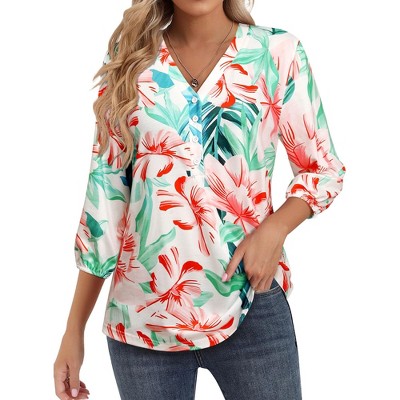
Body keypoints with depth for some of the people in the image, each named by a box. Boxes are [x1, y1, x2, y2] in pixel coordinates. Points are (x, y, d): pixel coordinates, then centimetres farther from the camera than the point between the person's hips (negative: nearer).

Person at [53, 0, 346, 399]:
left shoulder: (277, 51, -1)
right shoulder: (129, 56, 2)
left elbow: (323, 169, 6)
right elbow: (105, 191, 3)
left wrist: (275, 228, -15)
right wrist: (75, 328, 2)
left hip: (251, 305, -1)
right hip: (142, 313, 2)